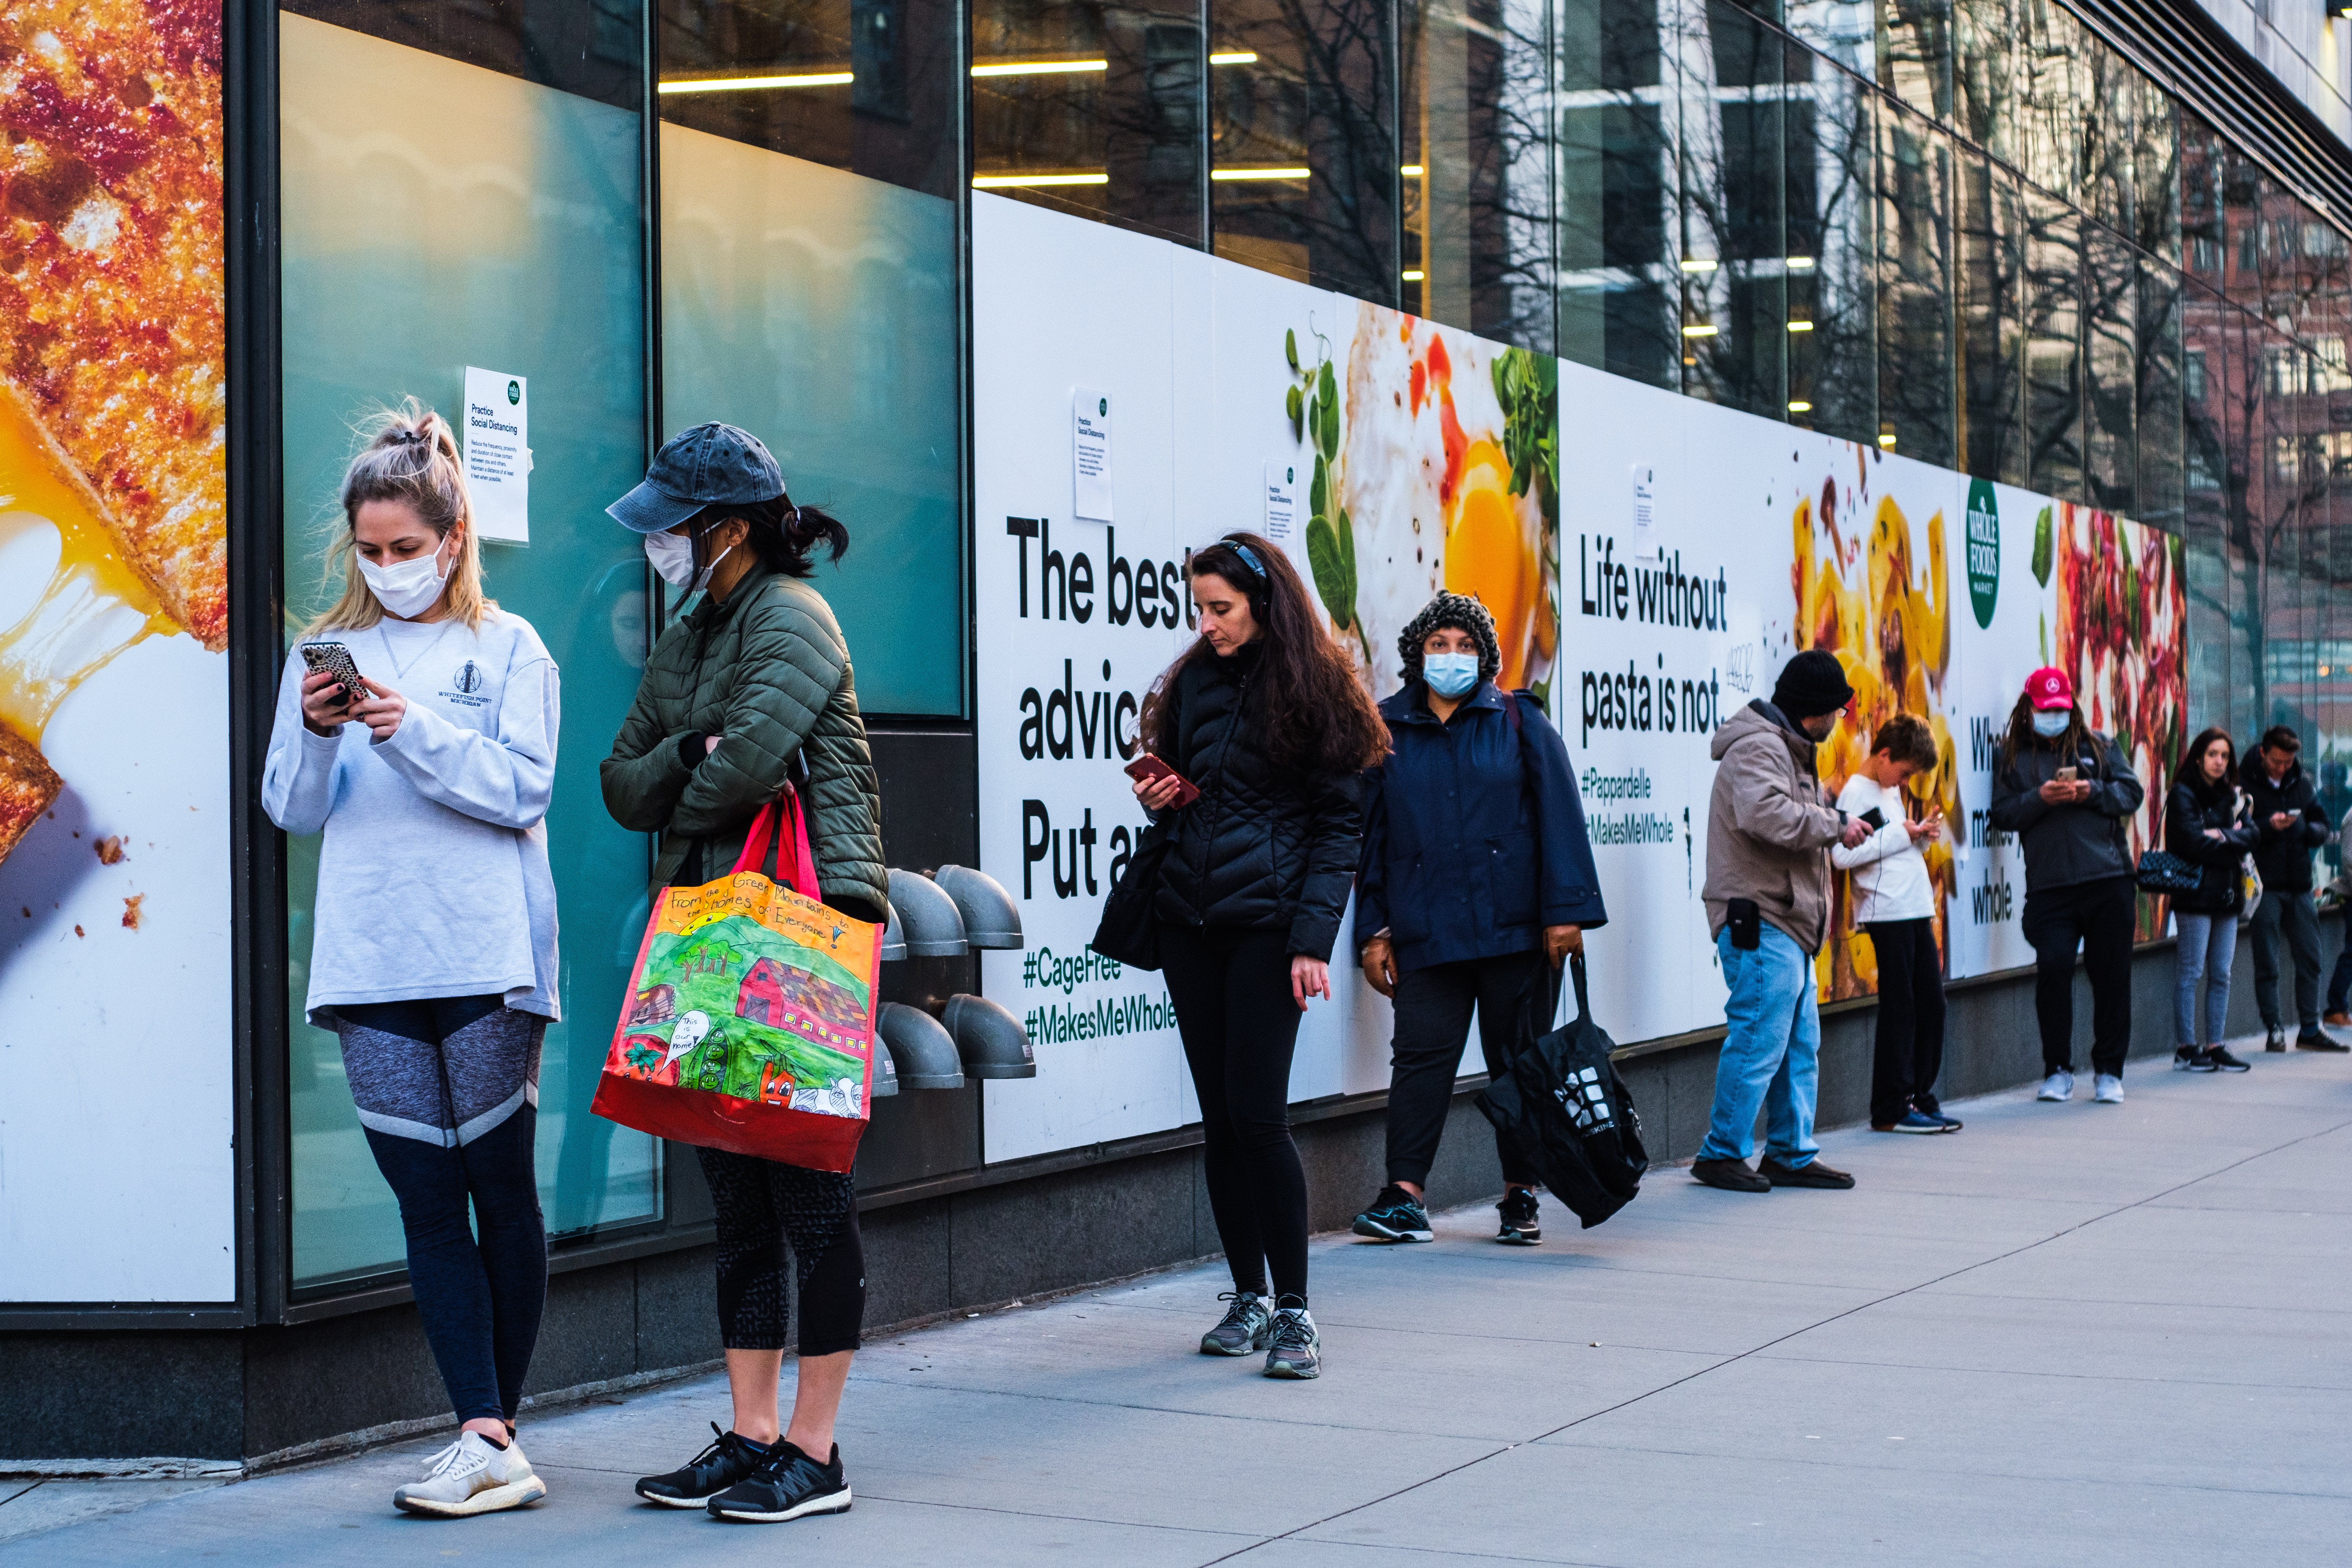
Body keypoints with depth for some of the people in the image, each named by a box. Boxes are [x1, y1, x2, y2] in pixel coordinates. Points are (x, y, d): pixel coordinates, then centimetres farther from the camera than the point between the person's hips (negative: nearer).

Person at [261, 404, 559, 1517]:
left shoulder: (507, 648, 6)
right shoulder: (328, 650, 14)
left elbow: (522, 789, -5)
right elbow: (292, 809, 10)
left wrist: (413, 729, -17)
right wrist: (315, 733, -10)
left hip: (486, 958, -2)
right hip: (370, 964, 3)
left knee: (501, 1187, 1)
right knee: (425, 1197, -2)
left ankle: (494, 1433, 10)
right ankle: (487, 1440, -3)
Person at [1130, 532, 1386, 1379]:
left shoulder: (1311, 692, -3)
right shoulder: (1192, 682, 13)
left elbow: (1339, 825, -6)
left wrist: (1312, 937, -13)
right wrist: (1160, 798, 0)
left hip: (1266, 924, -5)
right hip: (1189, 920, 5)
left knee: (1257, 1112, -11)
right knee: (1220, 1116, 7)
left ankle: (1293, 1309, -4)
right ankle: (1247, 1298, 15)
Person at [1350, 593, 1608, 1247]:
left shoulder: (1519, 721, 6)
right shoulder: (1387, 731, 10)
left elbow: (1558, 815, 1)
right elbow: (1369, 833, 12)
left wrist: (1567, 909, -7)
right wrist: (1373, 930, 7)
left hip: (1515, 928, -1)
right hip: (1426, 934, 1)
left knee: (1520, 1060, 5)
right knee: (1421, 1055, -7)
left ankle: (1521, 1196, 14)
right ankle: (1403, 1198, -7)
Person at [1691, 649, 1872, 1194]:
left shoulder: (1786, 749, 23)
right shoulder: (1758, 748, -13)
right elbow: (1765, 813, -29)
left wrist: (1839, 824, 11)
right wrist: (1835, 825, -19)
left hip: (1787, 923, 11)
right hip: (1760, 923, -11)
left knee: (1800, 1042, 12)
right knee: (1760, 1038, -10)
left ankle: (1791, 1153, 19)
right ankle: (1722, 1152, -3)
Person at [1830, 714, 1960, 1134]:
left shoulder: (1892, 790, 20)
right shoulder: (1856, 792, -8)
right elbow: (1842, 854, -20)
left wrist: (1921, 836, 9)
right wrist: (1901, 835, -15)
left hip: (1916, 911, 9)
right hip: (1887, 914, -9)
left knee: (1932, 1004, 8)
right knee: (1899, 1009, -6)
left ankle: (1921, 1096, 16)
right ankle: (1891, 1109, 0)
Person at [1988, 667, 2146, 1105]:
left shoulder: (2098, 746, 13)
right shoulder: (2014, 757, 11)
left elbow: (2132, 793, 6)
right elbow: (2002, 814, 3)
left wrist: (2091, 792, -10)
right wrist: (2039, 798, -13)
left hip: (2109, 879, 1)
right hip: (2048, 885, -1)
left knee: (2112, 974, 2)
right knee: (2053, 967, -13)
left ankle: (2109, 1072, 13)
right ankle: (2058, 1071, 0)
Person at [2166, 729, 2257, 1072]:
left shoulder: (2231, 797, 16)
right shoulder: (2184, 795, -4)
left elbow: (2249, 837, 4)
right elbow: (2194, 842, -15)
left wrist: (2221, 837, -12)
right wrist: (2232, 842, -3)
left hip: (2227, 895, 7)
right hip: (2195, 895, -7)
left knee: (2221, 975, 7)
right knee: (2190, 973, -4)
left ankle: (2215, 1046, 11)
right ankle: (2186, 1048, -1)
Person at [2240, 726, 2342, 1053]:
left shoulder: (2302, 783, 11)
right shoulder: (2246, 784, -5)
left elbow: (2322, 826, 14)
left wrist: (2308, 830, -8)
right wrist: (2268, 827, -23)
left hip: (2299, 885, 5)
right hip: (2264, 887, -5)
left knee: (2309, 959, 7)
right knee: (2267, 963, -1)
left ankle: (2310, 1029, 15)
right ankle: (2274, 1029, 6)